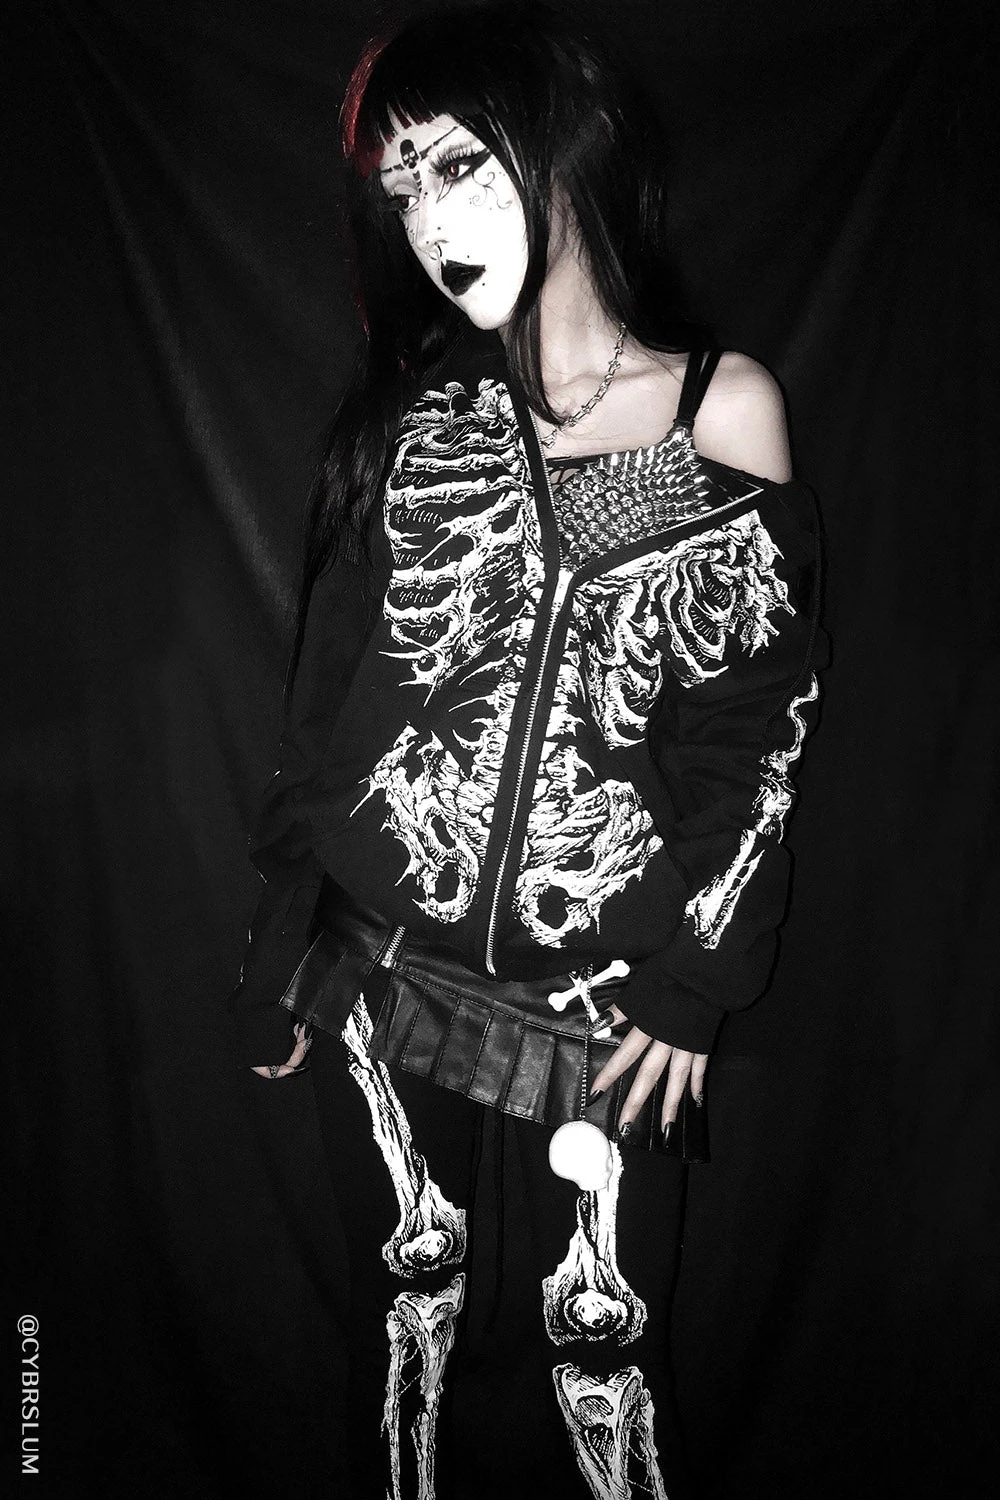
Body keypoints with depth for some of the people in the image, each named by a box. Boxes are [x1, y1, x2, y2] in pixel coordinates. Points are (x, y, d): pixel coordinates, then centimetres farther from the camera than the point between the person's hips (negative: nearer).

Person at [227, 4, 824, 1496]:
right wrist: (282, 946, 5)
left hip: (601, 985, -2)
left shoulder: (727, 409, -2)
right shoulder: (410, 414, 3)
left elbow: (759, 727, -2)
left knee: (595, 1344, 8)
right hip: (385, 964, 2)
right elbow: (325, 700, 4)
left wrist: (694, 979, -5)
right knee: (406, 1308, 15)